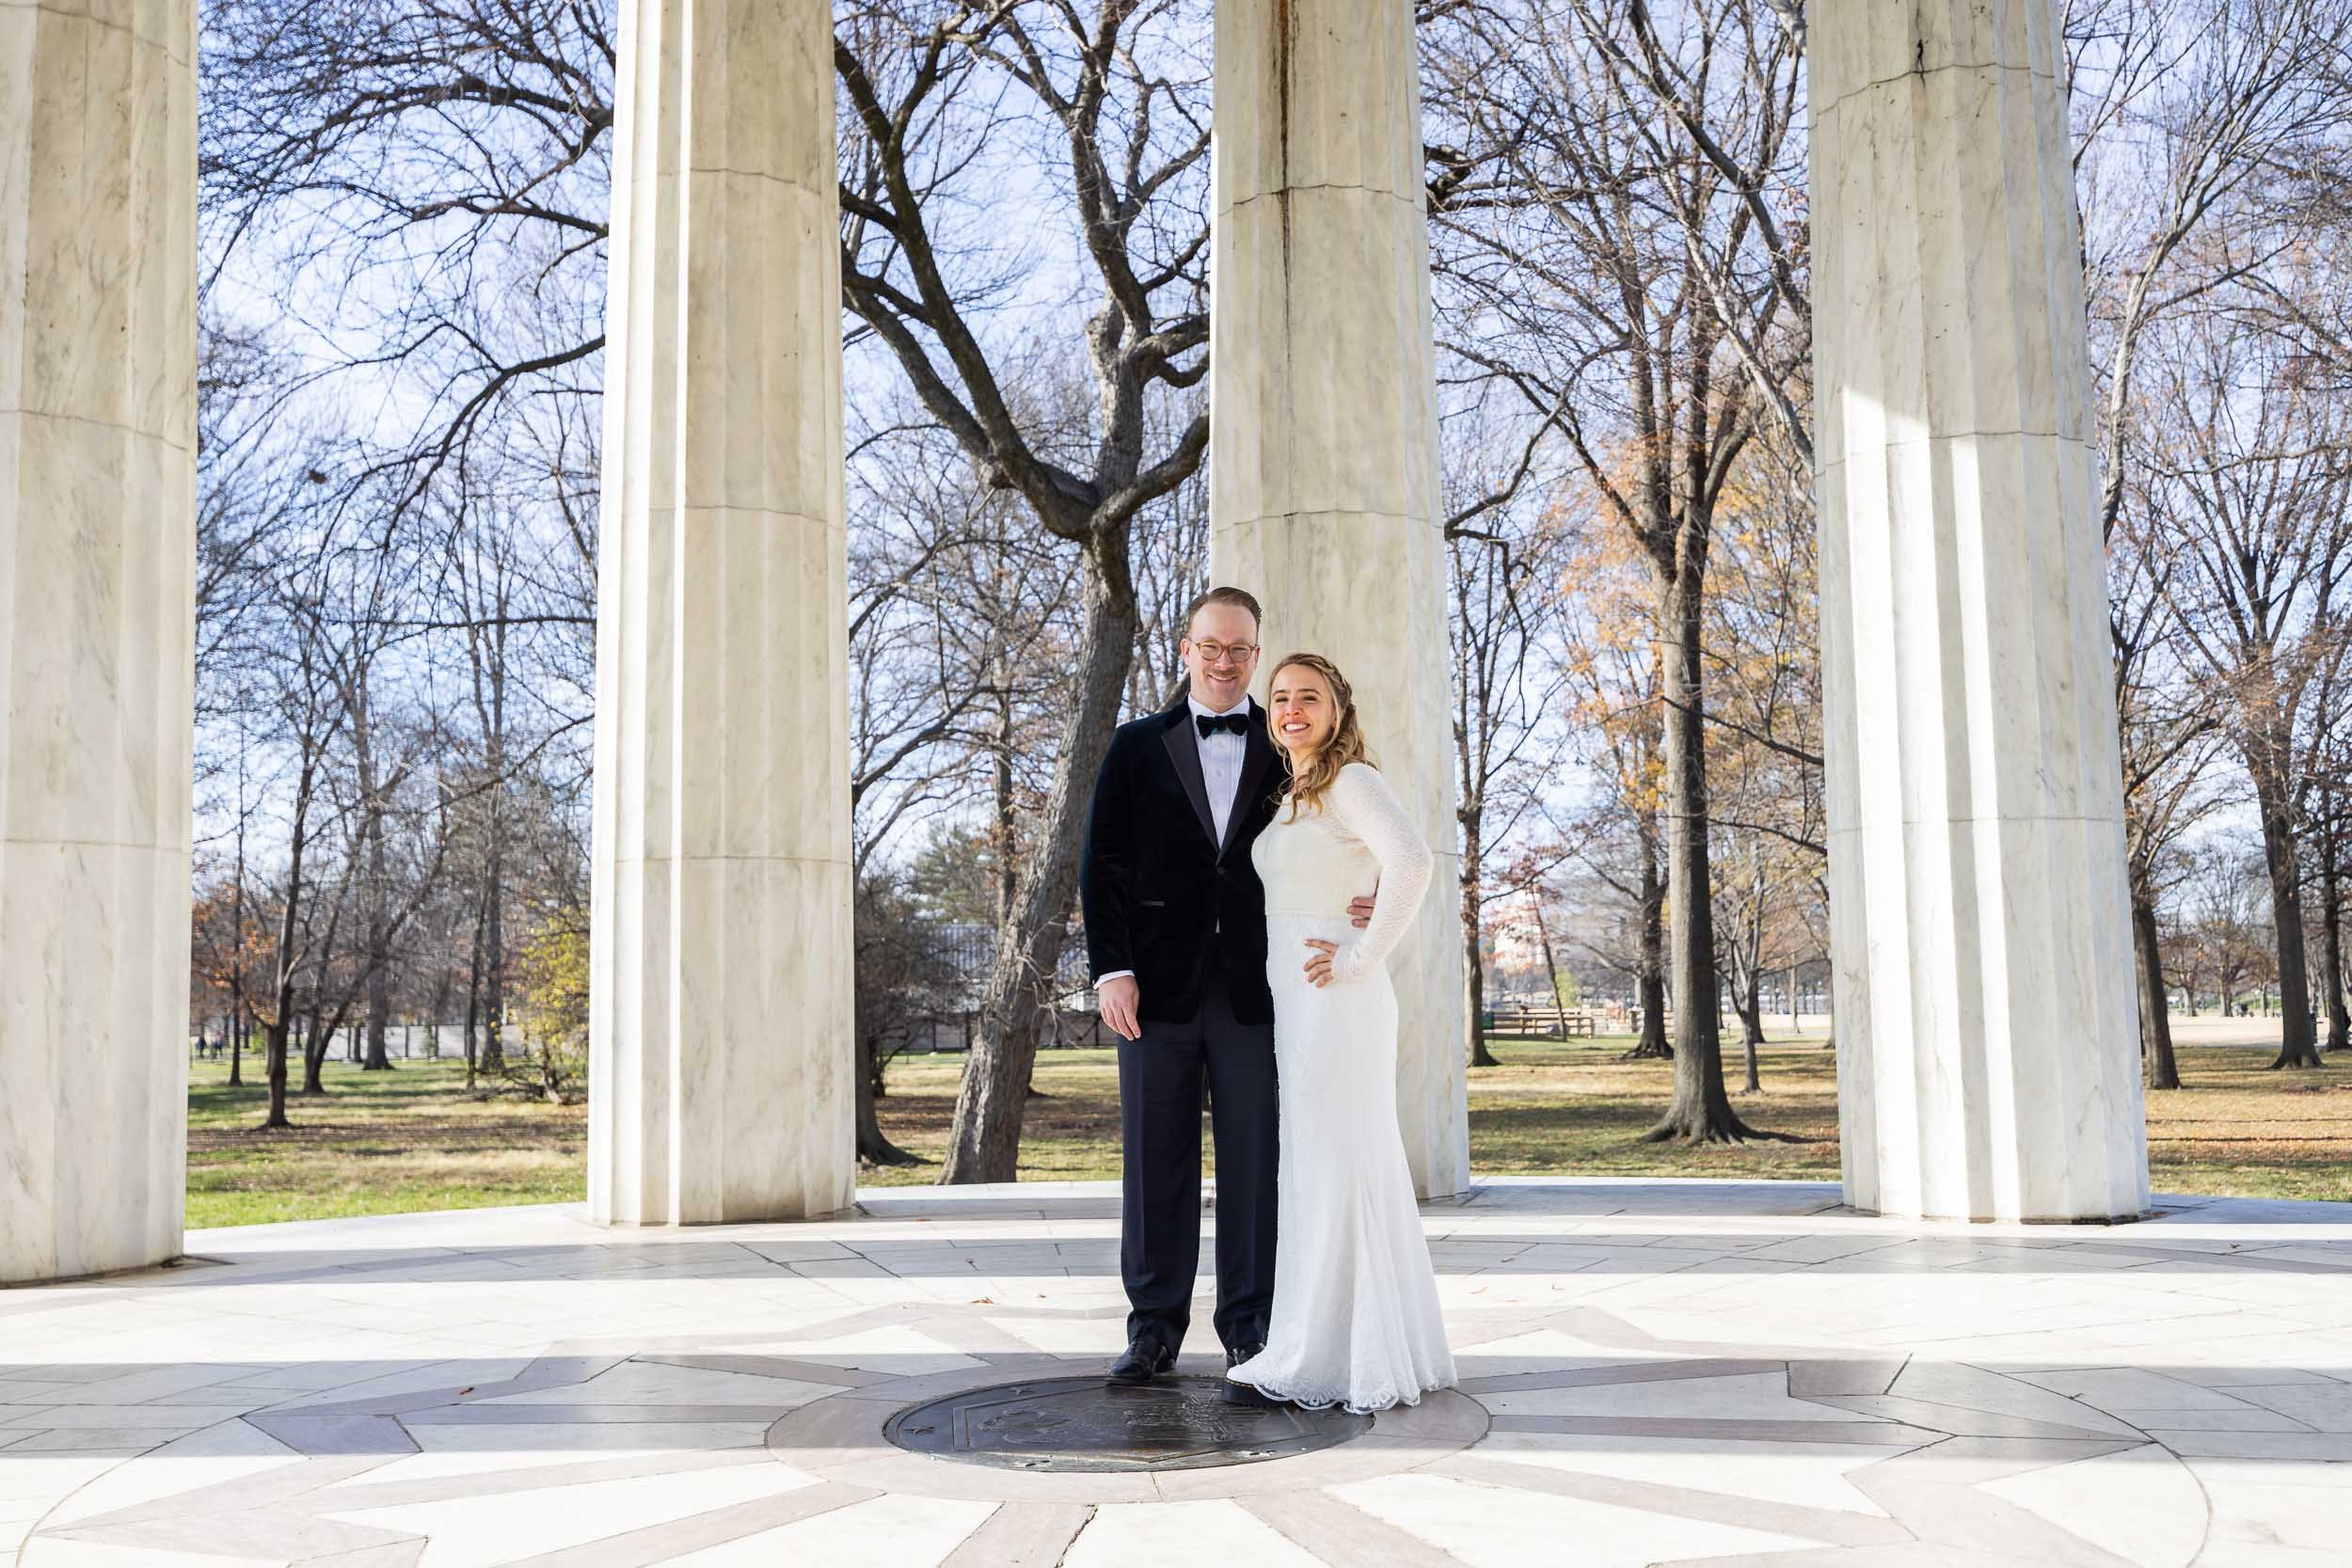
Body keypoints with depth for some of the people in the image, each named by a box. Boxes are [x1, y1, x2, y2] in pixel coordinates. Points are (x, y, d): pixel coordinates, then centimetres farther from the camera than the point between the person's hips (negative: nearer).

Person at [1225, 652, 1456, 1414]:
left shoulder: (1352, 781, -9)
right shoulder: (1286, 798, 18)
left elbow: (1411, 864, -26)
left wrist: (1363, 957, -21)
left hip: (1335, 1001, -9)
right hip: (1290, 1003, 9)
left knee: (1336, 1172, -5)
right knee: (1311, 1172, 12)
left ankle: (1341, 1358, 1)